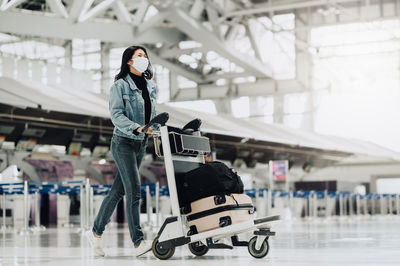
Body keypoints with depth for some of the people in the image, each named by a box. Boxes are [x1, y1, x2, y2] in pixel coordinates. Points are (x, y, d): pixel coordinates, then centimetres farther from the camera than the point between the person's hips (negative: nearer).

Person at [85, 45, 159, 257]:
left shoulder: (150, 87, 13)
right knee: (134, 191, -12)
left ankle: (96, 232, 22)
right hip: (124, 143, -7)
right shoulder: (120, 85, -7)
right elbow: (116, 115, -16)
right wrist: (137, 128, -30)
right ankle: (138, 243, -12)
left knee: (118, 191, 10)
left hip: (141, 144, 7)